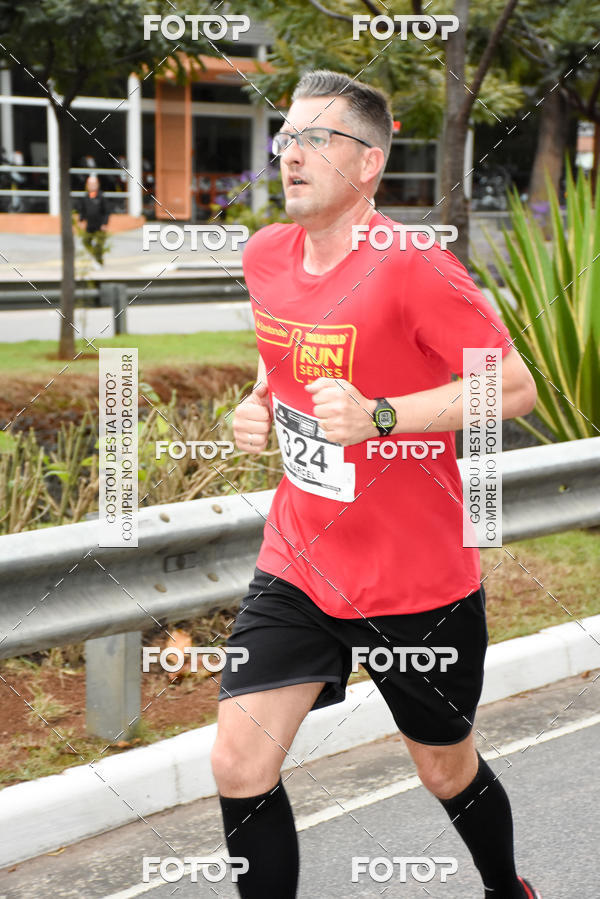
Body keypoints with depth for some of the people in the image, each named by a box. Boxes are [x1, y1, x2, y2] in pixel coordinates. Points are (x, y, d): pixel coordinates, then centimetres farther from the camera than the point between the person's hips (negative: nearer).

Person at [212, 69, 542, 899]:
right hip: (296, 567, 5)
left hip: (419, 582, -5)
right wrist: (260, 407, 1)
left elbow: (516, 388, -20)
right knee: (239, 768, -7)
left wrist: (378, 416, -29)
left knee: (448, 771, 16)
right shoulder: (265, 256, 1)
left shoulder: (412, 267, -21)